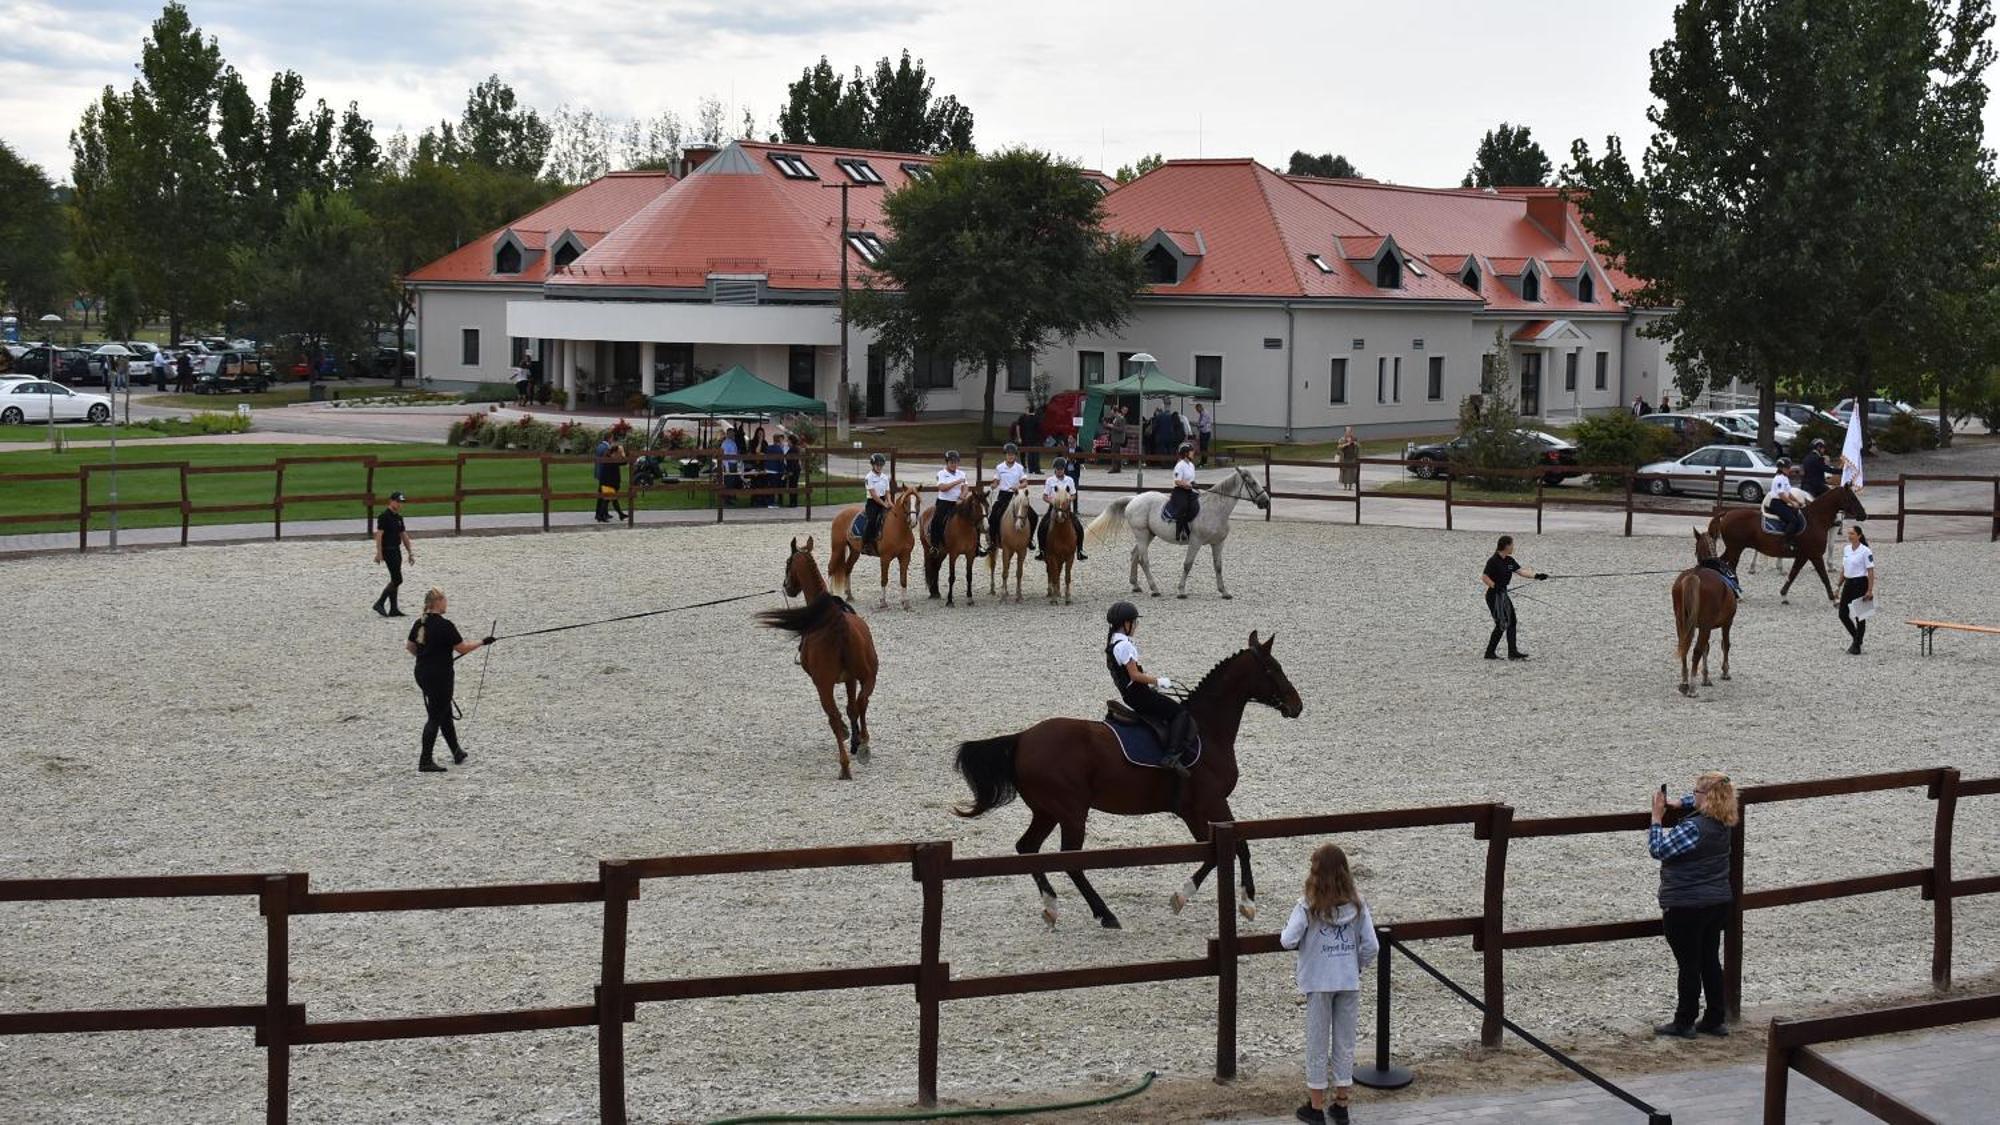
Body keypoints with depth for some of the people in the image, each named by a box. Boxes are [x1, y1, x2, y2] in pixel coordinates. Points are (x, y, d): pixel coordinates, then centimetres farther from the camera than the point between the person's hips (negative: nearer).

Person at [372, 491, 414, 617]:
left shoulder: (398, 517, 14)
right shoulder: (384, 516, -11)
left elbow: (404, 536, 19)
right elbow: (379, 535, -16)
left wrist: (410, 553, 18)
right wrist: (379, 553, -22)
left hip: (397, 550, 9)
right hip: (388, 551, -9)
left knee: (395, 580, 8)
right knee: (397, 580, -12)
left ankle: (393, 610, 11)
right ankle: (379, 603, -6)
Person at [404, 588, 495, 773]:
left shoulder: (419, 624, 5)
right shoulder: (445, 625, -18)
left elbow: (410, 647, 14)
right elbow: (462, 648, -12)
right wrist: (483, 642, 1)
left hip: (422, 673, 8)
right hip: (440, 677, -8)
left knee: (445, 713, 20)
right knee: (435, 718, -1)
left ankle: (457, 753, 32)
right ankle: (425, 761, -2)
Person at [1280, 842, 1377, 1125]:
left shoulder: (1308, 906, -15)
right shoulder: (1356, 905, -5)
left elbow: (1287, 941, -20)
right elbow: (1371, 946, -5)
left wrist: (1289, 927, 1)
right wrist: (1356, 966, 10)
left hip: (1318, 983, -3)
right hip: (1349, 982, 3)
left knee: (1317, 1044, 9)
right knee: (1345, 1043, 14)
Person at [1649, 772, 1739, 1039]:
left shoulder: (1693, 828, -25)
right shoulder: (1723, 823, 3)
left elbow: (1659, 849, -19)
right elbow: (1697, 805, 23)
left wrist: (1657, 816, -11)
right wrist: (1676, 804, 9)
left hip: (1686, 907, -8)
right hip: (1718, 904, 8)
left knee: (1689, 965, 2)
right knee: (1710, 961, 15)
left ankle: (1684, 1024, 12)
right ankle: (1714, 1020, 22)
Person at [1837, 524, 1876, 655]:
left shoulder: (1865, 551, -12)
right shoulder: (1846, 549, 9)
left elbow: (1870, 572, -13)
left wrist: (1870, 591, -17)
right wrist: (1839, 586, 14)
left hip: (1860, 584, -7)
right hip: (1848, 584, 7)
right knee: (1843, 614, 5)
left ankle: (1857, 646, 7)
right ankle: (1856, 638, 24)